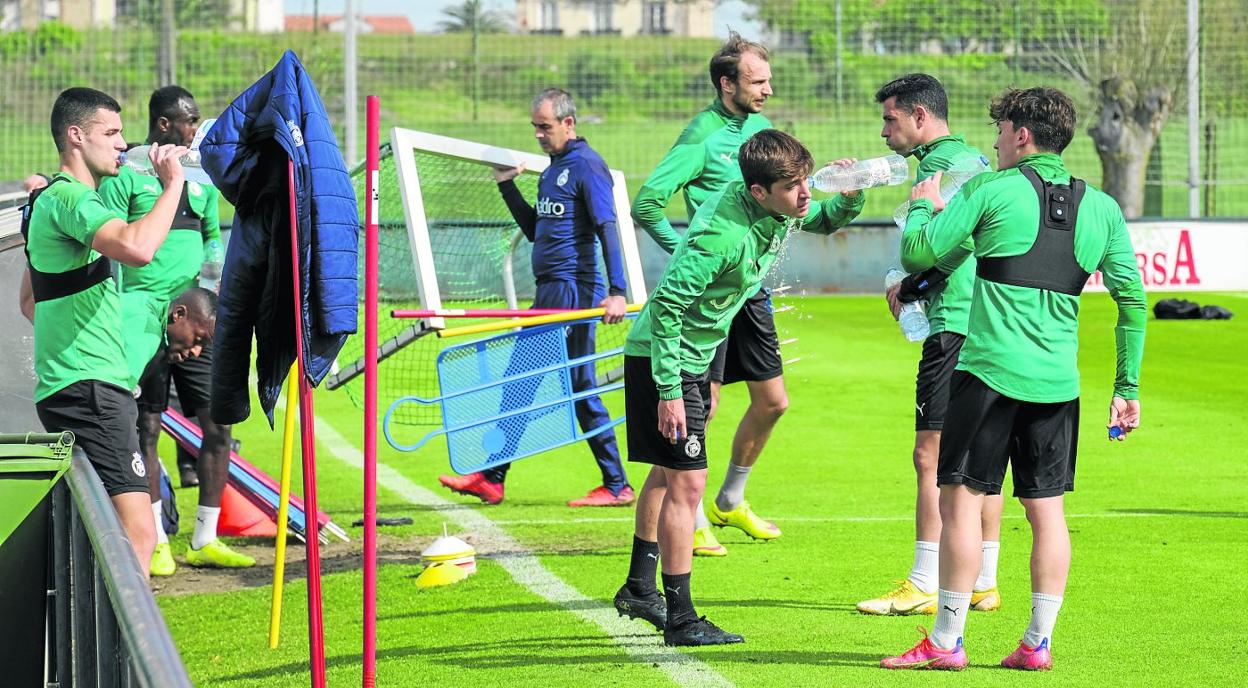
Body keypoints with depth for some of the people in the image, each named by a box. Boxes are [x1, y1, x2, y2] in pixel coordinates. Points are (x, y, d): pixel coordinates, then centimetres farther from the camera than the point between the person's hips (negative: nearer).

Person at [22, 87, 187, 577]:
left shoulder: (50, 198, 21)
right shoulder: (70, 198, -13)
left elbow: (30, 298, 32)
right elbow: (137, 248, -32)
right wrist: (172, 183, -20)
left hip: (65, 387, 11)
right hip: (88, 389, -11)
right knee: (137, 535, -18)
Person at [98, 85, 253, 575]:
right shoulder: (126, 173, -5)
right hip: (145, 316, -6)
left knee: (217, 425, 3)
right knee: (145, 428, -1)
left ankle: (205, 540, 13)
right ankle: (156, 543, 6)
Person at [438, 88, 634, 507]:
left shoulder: (586, 165, -9)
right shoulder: (554, 169, 19)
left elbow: (607, 229, -17)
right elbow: (534, 230, 24)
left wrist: (617, 292, -25)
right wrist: (507, 186, 15)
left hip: (573, 288, -10)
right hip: (551, 291, 10)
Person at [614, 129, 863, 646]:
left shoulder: (783, 210, -6)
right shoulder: (723, 232, -32)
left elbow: (827, 221, 16)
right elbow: (666, 305, -29)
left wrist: (851, 196, -8)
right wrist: (668, 392, -27)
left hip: (692, 357, 10)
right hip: (660, 358, -10)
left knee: (668, 475, 22)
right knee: (686, 482, -10)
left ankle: (639, 589, 37)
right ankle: (680, 618, -5)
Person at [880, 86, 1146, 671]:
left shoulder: (993, 190, -4)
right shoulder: (1101, 207, 9)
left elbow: (927, 251, -3)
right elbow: (1132, 299, 8)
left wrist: (922, 204, 18)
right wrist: (1127, 388, 14)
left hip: (989, 370, -5)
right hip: (1057, 380, 5)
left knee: (961, 500, 0)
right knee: (1046, 508, 9)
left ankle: (946, 643, 1)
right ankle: (1038, 644, 10)